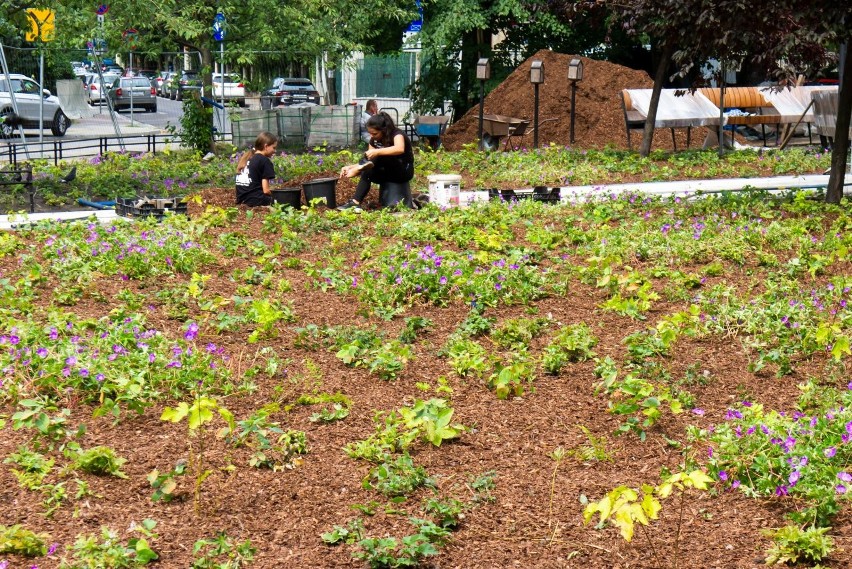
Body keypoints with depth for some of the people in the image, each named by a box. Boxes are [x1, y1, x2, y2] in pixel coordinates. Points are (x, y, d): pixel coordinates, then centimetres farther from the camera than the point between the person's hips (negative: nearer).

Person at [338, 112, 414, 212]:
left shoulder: (397, 134, -19)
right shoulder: (374, 141, 1)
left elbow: (399, 149, -42)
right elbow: (369, 163, -2)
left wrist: (377, 152, -50)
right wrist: (350, 167, -17)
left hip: (404, 171, -6)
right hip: (389, 173, 6)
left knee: (381, 156, -31)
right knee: (367, 171, -25)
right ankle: (355, 203, -33)